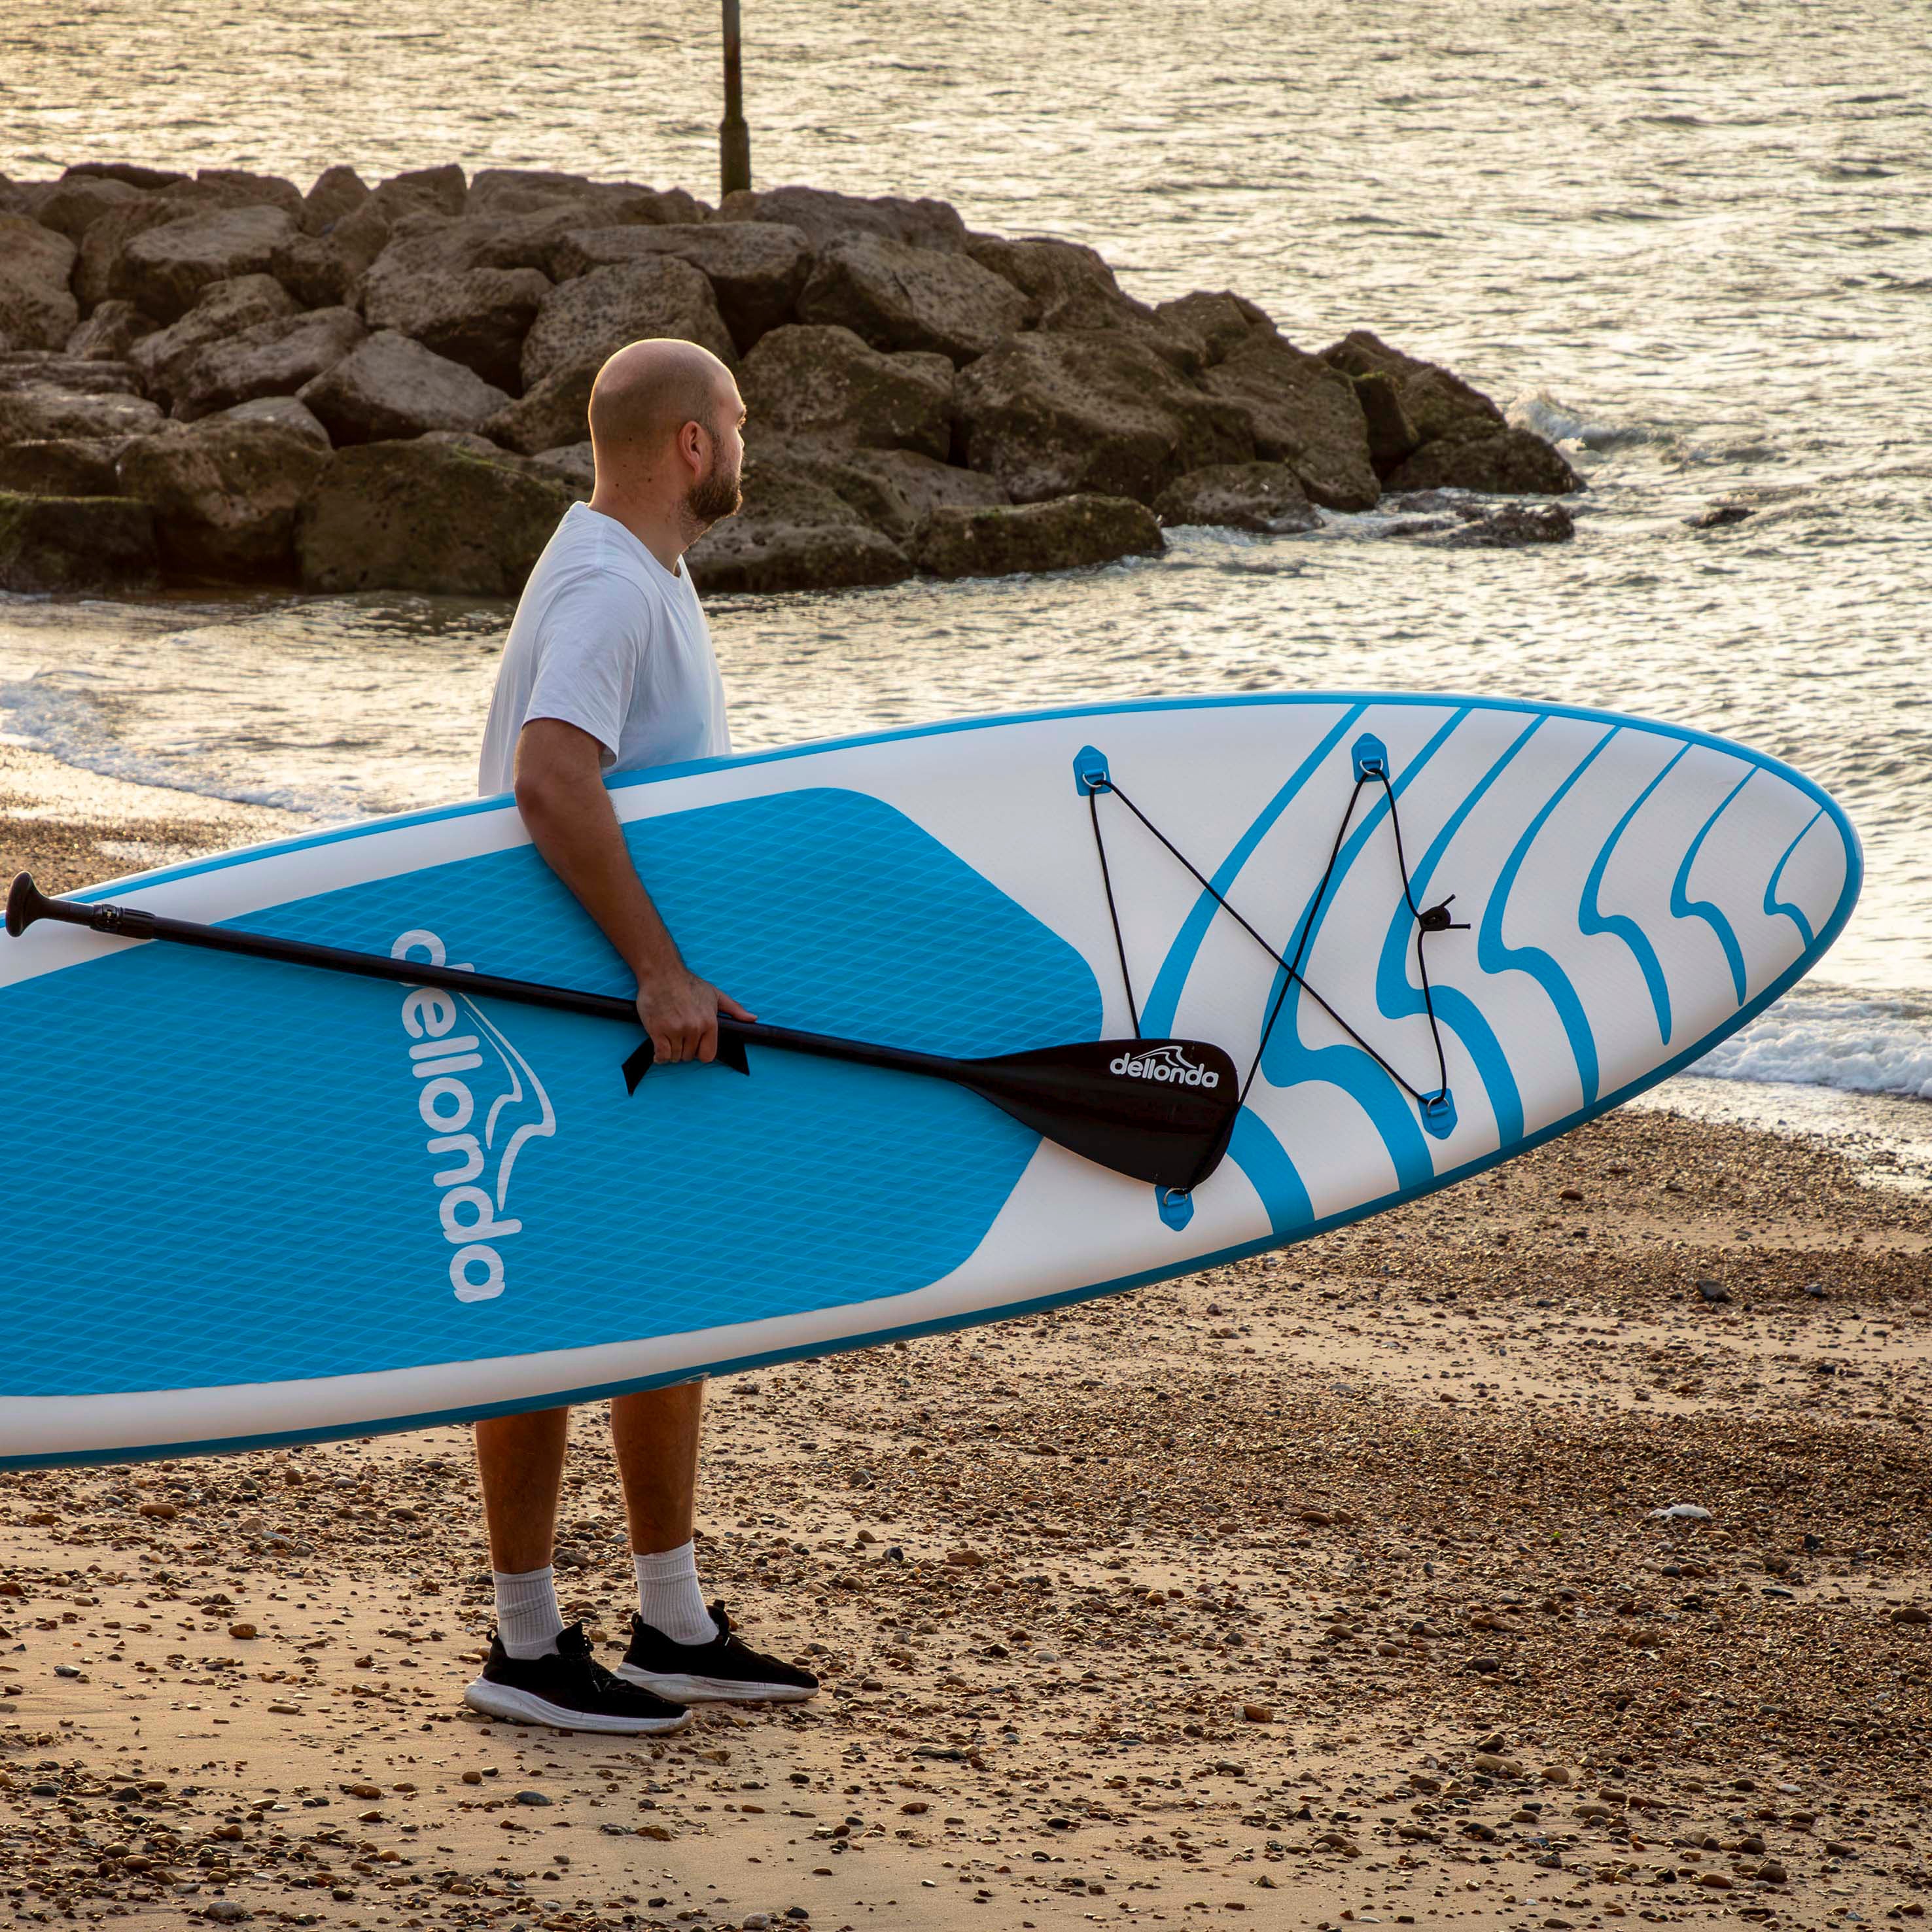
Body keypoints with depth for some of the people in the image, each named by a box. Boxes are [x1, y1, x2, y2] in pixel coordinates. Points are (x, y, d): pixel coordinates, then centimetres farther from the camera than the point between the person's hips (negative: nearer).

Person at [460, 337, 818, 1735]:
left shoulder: (649, 574, 14)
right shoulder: (605, 590, -20)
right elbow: (551, 782, -34)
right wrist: (659, 974, -36)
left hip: (646, 1020, 10)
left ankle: (676, 1630, 24)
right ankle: (527, 1650, 7)